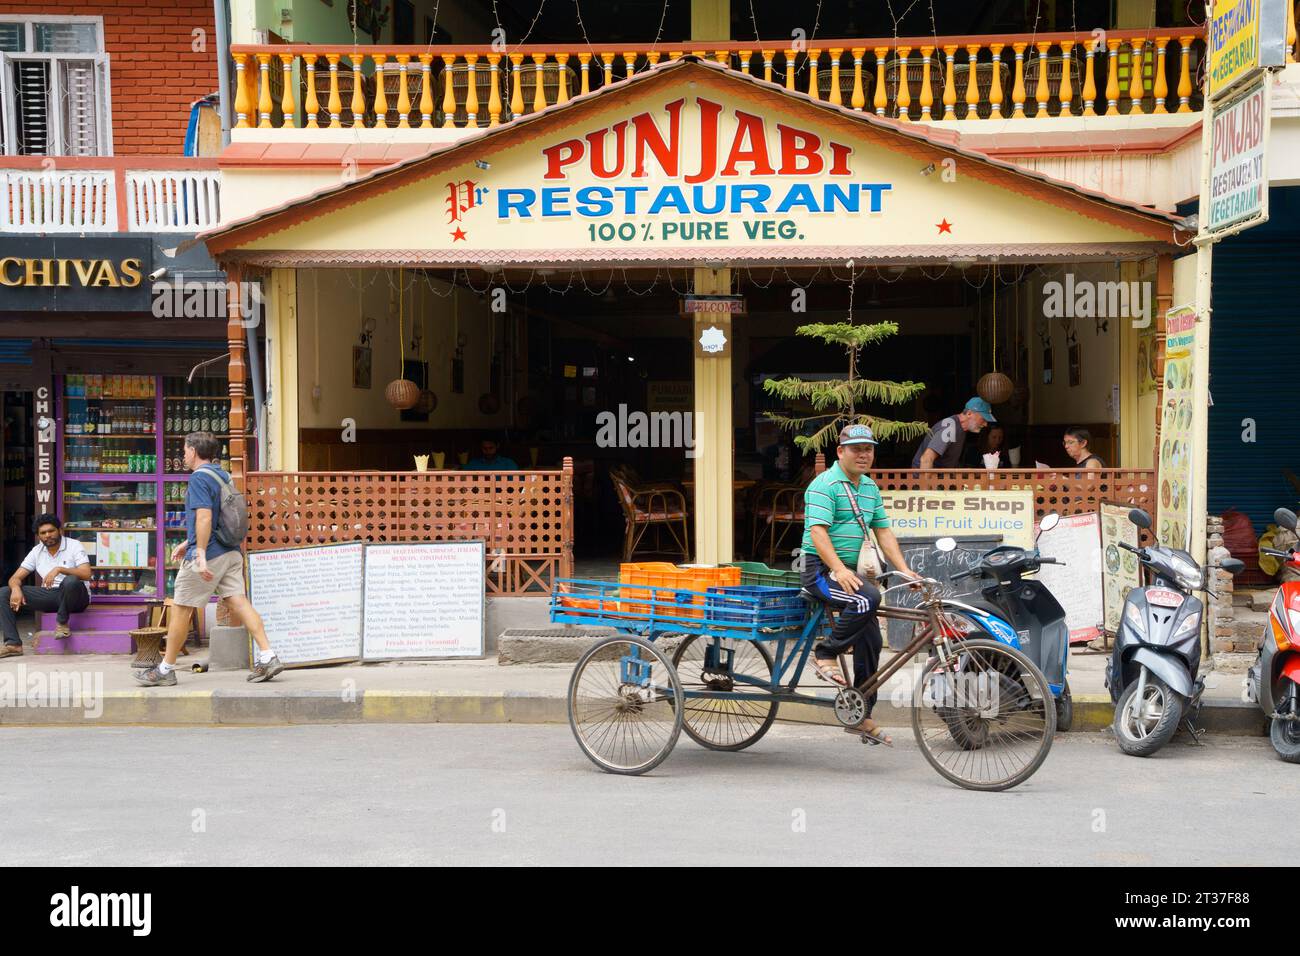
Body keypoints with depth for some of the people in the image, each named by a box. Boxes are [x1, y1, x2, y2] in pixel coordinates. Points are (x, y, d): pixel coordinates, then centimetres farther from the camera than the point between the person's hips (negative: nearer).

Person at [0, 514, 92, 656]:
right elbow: (16, 578, 5)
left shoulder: (74, 545, -6)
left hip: (75, 596, -5)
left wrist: (59, 569, -31)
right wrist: (16, 589, -19)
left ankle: (62, 623, -16)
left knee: (71, 581, -41)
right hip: (49, 595, 5)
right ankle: (13, 644, -17)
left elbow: (86, 574, -19)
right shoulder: (36, 551, 8)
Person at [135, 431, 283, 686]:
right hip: (231, 553, 8)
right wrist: (188, 543, 30)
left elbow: (204, 516, -23)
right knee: (238, 602, 1)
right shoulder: (222, 476, 17)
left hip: (208, 555, -8)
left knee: (181, 609, 3)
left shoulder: (199, 478, -12)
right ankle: (267, 657, -10)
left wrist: (201, 554, -26)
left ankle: (166, 669, 13)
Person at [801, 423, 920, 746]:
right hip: (820, 568, -9)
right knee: (868, 597, -34)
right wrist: (839, 570, -32)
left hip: (847, 570, 9)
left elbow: (884, 532, 14)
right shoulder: (824, 485, -12)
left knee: (871, 641, 6)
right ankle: (826, 653, -14)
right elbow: (818, 532, -21)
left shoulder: (870, 488, 14)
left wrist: (904, 569, 2)